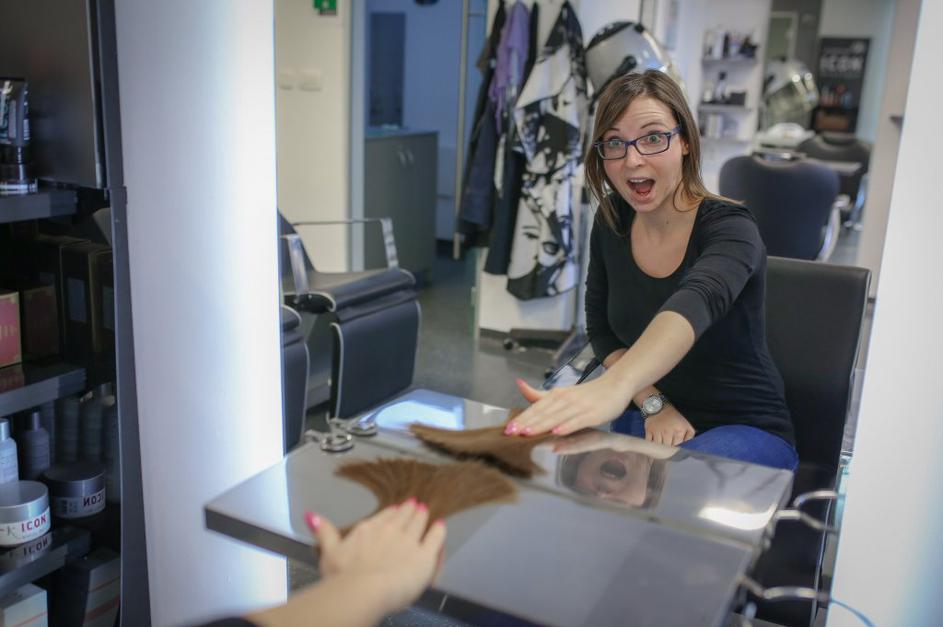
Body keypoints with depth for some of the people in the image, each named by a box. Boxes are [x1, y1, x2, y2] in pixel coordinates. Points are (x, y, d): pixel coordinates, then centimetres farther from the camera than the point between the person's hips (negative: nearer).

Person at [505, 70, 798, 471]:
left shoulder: (728, 228, -20)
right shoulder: (610, 221, -3)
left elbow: (696, 303, -42)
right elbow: (602, 332, 4)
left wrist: (615, 386, -61)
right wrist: (653, 404, -14)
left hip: (745, 430, -4)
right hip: (652, 420, 5)